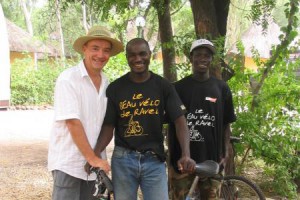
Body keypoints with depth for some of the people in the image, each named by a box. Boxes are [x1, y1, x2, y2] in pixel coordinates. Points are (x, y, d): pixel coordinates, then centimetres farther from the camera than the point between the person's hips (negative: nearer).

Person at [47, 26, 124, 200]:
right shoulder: (68, 79, -12)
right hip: (68, 162, -6)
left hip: (92, 161, 6)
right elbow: (72, 122, -18)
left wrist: (97, 157, 6)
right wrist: (92, 158, -18)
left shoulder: (106, 83, 6)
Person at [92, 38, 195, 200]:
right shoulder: (115, 88, 1)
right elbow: (108, 127, 0)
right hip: (123, 159, 1)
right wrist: (94, 155, -18)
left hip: (154, 160, 0)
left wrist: (186, 154, -23)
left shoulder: (163, 86, 1)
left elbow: (180, 120, -7)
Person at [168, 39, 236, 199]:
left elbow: (226, 125, 9)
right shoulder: (179, 88, 2)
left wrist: (225, 154, 1)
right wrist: (170, 156, 1)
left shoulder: (221, 88, 5)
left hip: (211, 160, 1)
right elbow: (171, 125, 4)